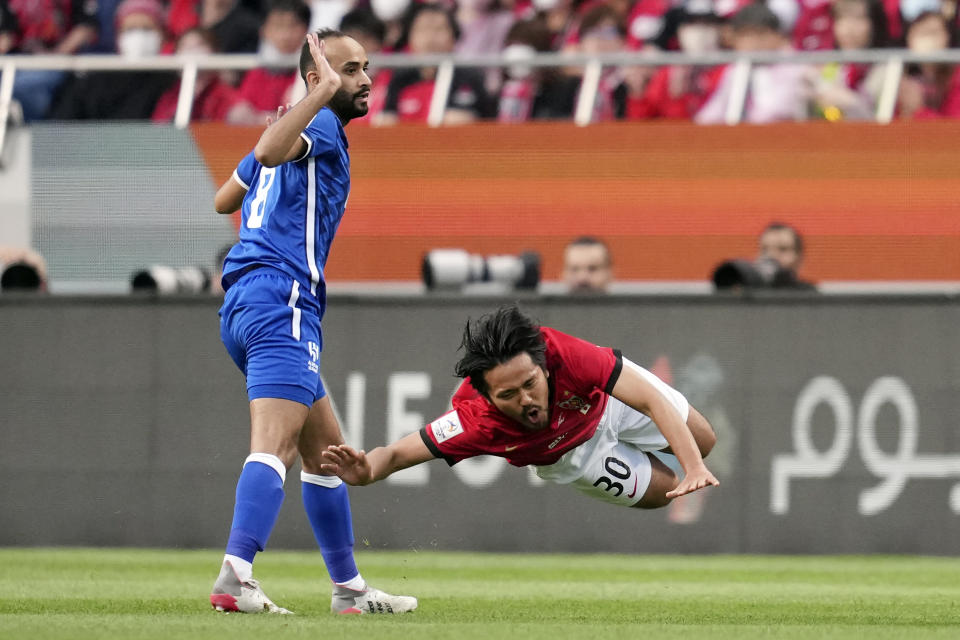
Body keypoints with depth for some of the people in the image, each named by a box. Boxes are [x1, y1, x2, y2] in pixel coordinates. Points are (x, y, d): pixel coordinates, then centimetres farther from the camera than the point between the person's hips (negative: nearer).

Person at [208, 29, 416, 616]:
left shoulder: (313, 125, 23)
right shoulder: (322, 127, -5)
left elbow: (224, 199, 35)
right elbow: (270, 152, -28)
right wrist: (324, 92, -30)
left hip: (245, 305, 11)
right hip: (281, 304, -11)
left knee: (326, 451, 17)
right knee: (275, 445, -22)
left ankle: (350, 589, 24)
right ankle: (236, 578, -37)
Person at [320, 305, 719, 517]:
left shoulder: (563, 354, -48)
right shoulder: (475, 420, -46)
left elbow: (652, 399, -43)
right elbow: (397, 453, -42)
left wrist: (695, 467, -52)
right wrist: (367, 470, -66)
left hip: (607, 397, 0)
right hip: (564, 453, 0)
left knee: (702, 441, 18)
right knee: (661, 490, 9)